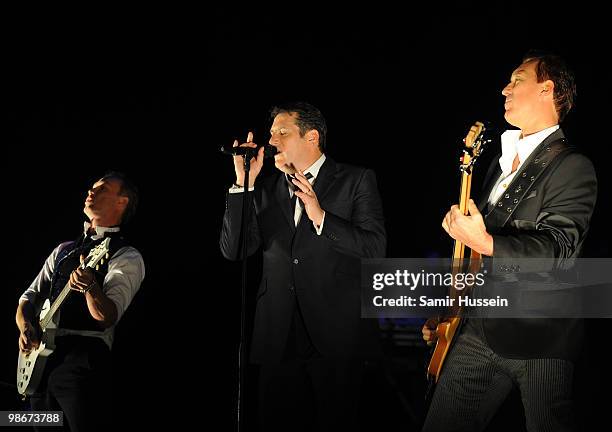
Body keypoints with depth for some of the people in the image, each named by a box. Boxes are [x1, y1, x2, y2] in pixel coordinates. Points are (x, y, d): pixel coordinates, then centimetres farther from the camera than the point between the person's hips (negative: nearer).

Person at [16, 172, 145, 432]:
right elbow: (28, 299, 20)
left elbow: (107, 317, -13)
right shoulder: (64, 251, 23)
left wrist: (90, 286, -33)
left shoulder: (127, 258, 2)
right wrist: (26, 329, -1)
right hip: (43, 361, 7)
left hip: (84, 359, -6)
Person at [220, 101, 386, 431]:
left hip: (336, 336, -3)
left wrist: (321, 216, -18)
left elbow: (375, 248, -7)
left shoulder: (356, 181, 3)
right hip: (279, 339, 3)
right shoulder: (266, 190, 13)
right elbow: (233, 250, 3)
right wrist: (243, 184, -3)